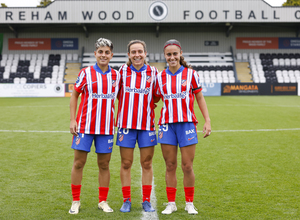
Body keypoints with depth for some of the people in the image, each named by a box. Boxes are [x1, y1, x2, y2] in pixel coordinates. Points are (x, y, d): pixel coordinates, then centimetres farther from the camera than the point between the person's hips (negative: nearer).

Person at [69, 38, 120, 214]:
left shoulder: (116, 75, 6)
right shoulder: (86, 73, -1)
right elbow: (74, 95, 5)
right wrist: (72, 119, -3)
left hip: (107, 127, 2)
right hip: (85, 125, -2)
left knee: (104, 164, 6)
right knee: (79, 162, 1)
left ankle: (103, 201, 17)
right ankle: (76, 201, 13)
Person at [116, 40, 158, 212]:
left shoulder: (153, 72, 2)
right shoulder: (123, 71, 2)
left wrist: (147, 103, -1)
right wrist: (129, 103, 3)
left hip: (147, 124, 0)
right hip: (126, 124, 0)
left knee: (147, 164, 5)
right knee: (126, 164, 4)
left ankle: (146, 201, 15)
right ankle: (127, 201, 14)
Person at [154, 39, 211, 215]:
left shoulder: (191, 74, 2)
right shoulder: (160, 77, 7)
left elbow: (200, 98, 6)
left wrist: (207, 120, -1)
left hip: (187, 123, -2)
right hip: (167, 124, 2)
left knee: (187, 166, 0)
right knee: (170, 166, 5)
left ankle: (190, 203, 14)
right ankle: (171, 203, 14)